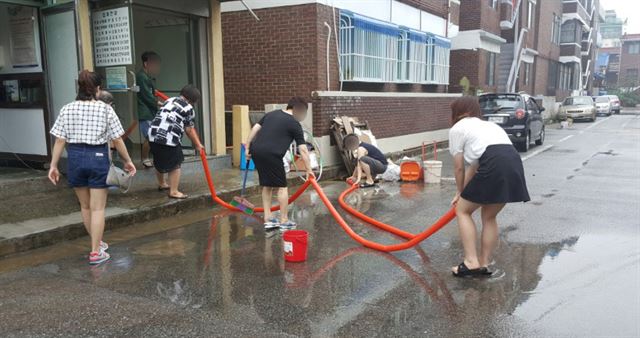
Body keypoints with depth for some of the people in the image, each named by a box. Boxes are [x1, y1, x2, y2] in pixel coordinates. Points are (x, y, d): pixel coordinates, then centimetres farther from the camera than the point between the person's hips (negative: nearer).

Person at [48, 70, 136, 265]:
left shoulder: (67, 109, 1)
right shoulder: (105, 109, -6)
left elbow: (60, 140, -2)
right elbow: (117, 140, -5)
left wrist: (53, 165, 4)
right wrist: (127, 161, 6)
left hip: (75, 157, 3)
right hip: (98, 157, -3)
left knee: (85, 206, 19)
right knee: (97, 208, 4)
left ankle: (97, 243, 33)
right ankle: (96, 252, 5)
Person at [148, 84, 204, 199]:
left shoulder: (169, 101, 22)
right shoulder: (189, 108, 2)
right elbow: (189, 130, 3)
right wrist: (198, 144, 14)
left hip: (153, 135, 7)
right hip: (169, 139, -7)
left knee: (159, 161, 26)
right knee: (175, 164, 9)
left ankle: (161, 184, 47)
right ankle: (174, 192, 11)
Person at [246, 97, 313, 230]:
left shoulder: (272, 113, 20)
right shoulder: (295, 124, 1)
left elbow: (255, 129, 16)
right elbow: (303, 150, 0)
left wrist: (248, 148, 19)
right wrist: (309, 169, 4)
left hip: (256, 151, 7)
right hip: (271, 154, -7)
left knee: (267, 185, 18)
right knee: (282, 187, 6)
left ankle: (268, 219, 21)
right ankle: (284, 221, 12)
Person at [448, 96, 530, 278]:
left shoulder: (457, 129, 14)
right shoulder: (487, 125, 34)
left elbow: (459, 167, 17)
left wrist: (460, 193, 32)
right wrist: (464, 192, 41)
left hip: (494, 168, -7)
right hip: (514, 165, 7)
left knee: (463, 210, 13)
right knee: (489, 216, 23)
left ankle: (471, 262, 6)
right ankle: (484, 264, 26)